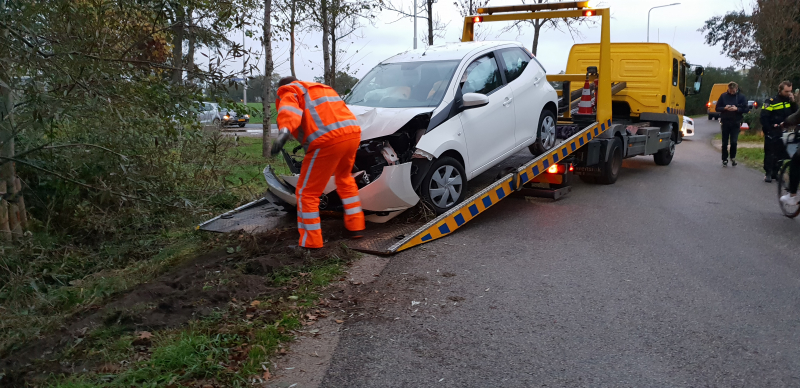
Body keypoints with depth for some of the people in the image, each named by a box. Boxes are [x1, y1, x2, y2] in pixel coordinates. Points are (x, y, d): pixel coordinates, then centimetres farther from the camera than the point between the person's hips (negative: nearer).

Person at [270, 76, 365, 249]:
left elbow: (289, 111, -12)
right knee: (344, 178, 32)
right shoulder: (323, 88, 35)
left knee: (307, 192, 6)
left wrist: (284, 131, -31)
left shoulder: (289, 94, 12)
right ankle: (355, 226, 37)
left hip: (327, 141, -7)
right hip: (353, 132, 8)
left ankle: (310, 242, 8)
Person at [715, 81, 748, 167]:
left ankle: (733, 157, 17)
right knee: (724, 143, 5)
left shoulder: (741, 97, 0)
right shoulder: (723, 96, 2)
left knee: (734, 142, -6)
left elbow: (746, 109, -2)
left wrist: (737, 109, -18)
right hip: (725, 122, 1)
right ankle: (724, 160, 16)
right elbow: (717, 108, 3)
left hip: (735, 123, -1)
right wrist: (725, 108, -16)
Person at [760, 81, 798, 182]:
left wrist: (793, 102, -5)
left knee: (781, 153, 6)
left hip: (784, 133, 5)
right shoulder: (771, 101, -8)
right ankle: (768, 173, 4)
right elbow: (764, 117, -10)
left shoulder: (789, 101, 9)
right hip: (772, 133, -5)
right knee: (770, 153, -2)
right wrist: (769, 129, -13)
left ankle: (775, 173, 15)